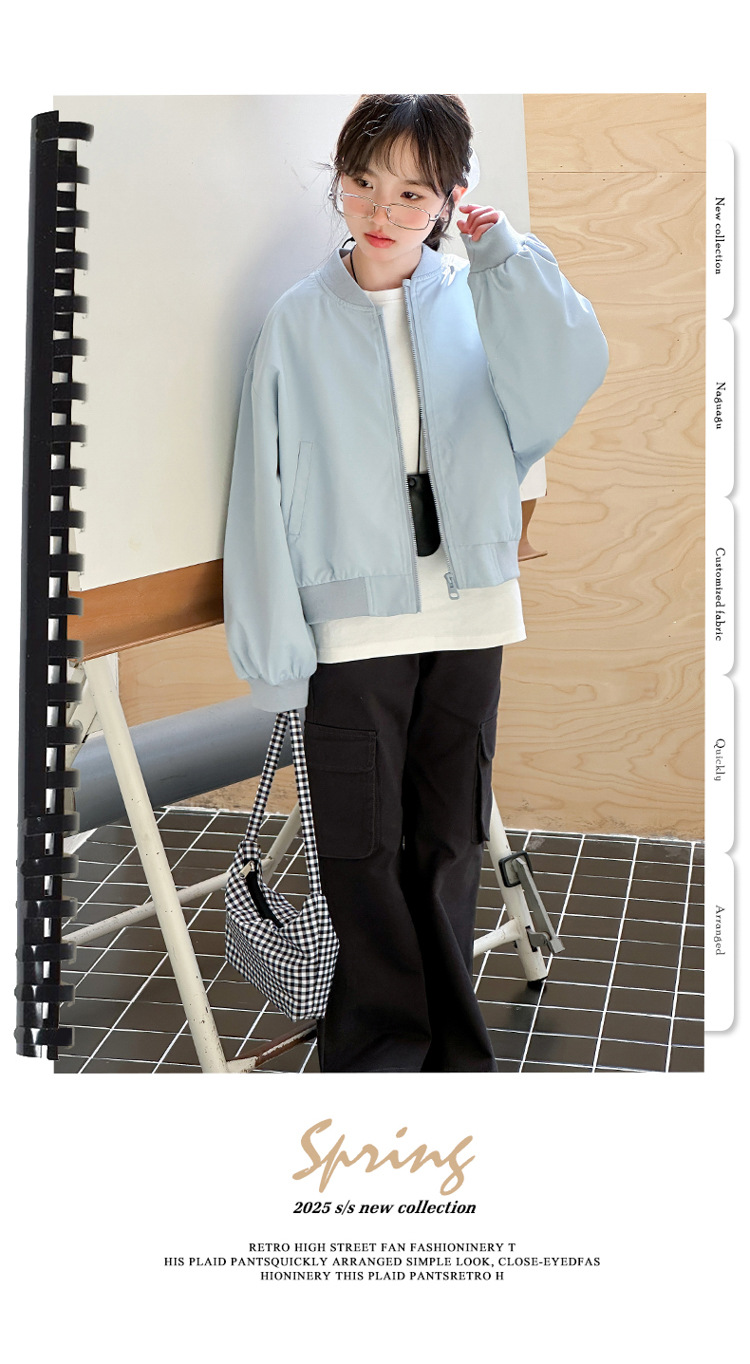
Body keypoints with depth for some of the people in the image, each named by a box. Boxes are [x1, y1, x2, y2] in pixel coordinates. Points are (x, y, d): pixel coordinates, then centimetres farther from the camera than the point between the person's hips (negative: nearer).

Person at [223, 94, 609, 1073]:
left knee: (451, 840, 13)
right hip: (352, 621, -2)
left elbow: (570, 376, -15)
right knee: (364, 845, 5)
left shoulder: (478, 301, 3)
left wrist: (504, 251, -12)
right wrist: (276, 642, -6)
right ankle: (384, 1036, 25)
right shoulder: (300, 322, -1)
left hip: (467, 615, 2)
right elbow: (266, 490, -2)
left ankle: (448, 1037, 30)